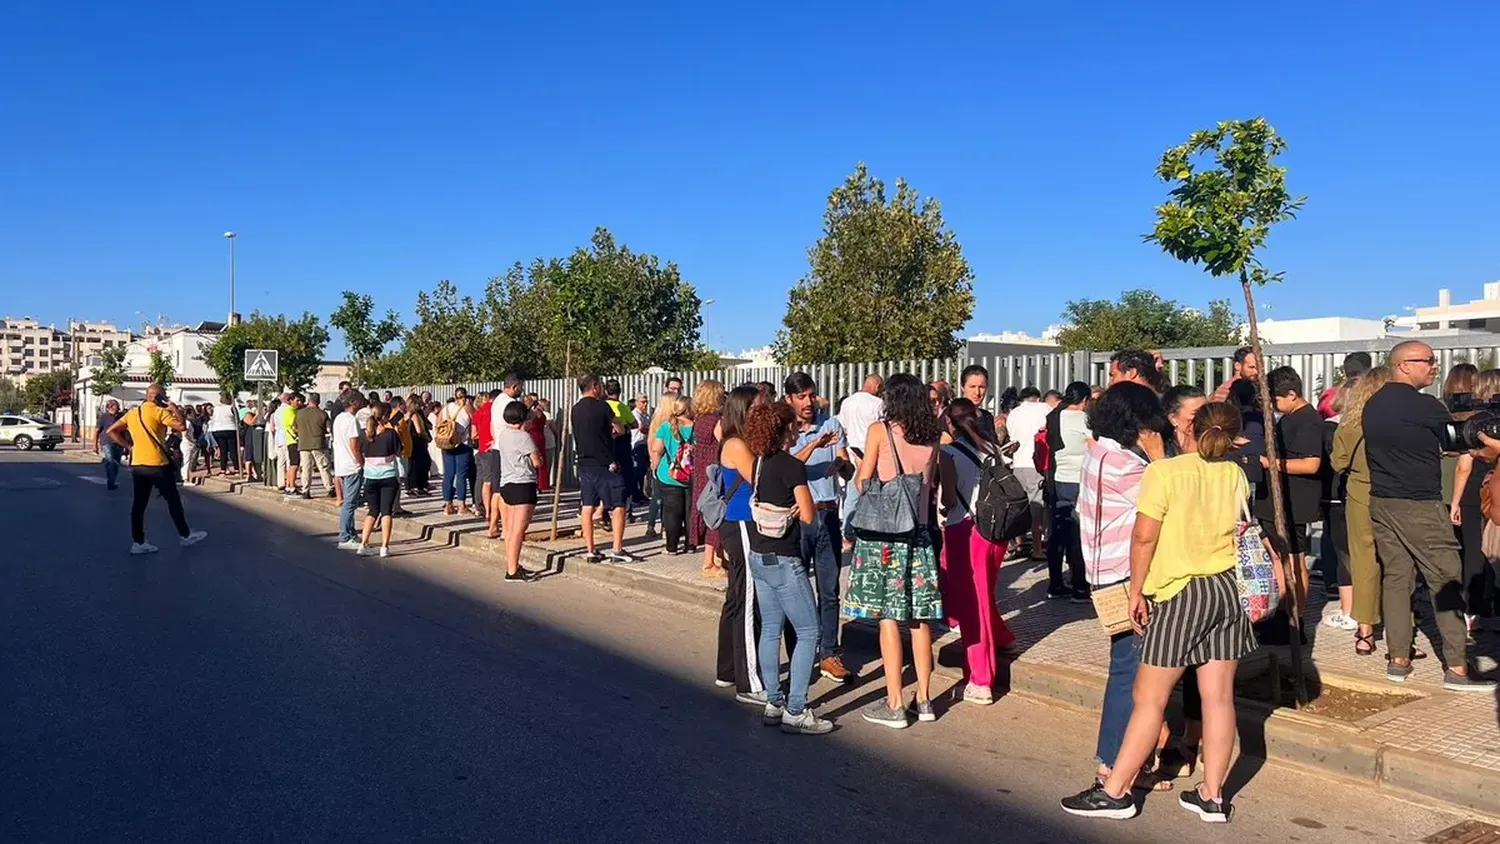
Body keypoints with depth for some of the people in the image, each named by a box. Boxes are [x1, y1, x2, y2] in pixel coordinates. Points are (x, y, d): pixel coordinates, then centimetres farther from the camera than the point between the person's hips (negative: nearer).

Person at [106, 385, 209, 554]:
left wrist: (129, 446, 9)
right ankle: (186, 536, 15)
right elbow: (181, 426, -17)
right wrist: (175, 410, -2)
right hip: (157, 464, -7)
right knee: (173, 500, 6)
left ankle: (138, 543, 5)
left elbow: (110, 431, 11)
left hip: (137, 465, 7)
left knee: (138, 504, 6)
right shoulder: (158, 411, -9)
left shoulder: (132, 413, 12)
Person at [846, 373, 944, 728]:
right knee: (919, 617, 10)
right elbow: (933, 482, 12)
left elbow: (862, 482, -4)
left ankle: (895, 704, 4)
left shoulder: (880, 431, -7)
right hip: (919, 532, 4)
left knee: (889, 617, 0)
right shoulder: (931, 436, 6)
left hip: (883, 532, -4)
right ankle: (924, 700, 18)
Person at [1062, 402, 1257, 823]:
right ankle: (1211, 796, 17)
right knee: (1219, 697, 9)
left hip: (1180, 593, -6)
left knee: (1149, 697, 0)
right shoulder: (1236, 476, 6)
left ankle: (1114, 792, 8)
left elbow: (1144, 537, -14)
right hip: (1229, 588, 6)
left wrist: (1136, 592, -5)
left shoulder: (1164, 471, -11)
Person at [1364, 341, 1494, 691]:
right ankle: (1456, 668, 3)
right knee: (1447, 582, 1)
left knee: (1395, 577, 10)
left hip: (1380, 502, 7)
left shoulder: (1372, 404, 7)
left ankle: (1398, 660, 12)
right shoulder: (1425, 406, -14)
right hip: (1420, 506, -7)